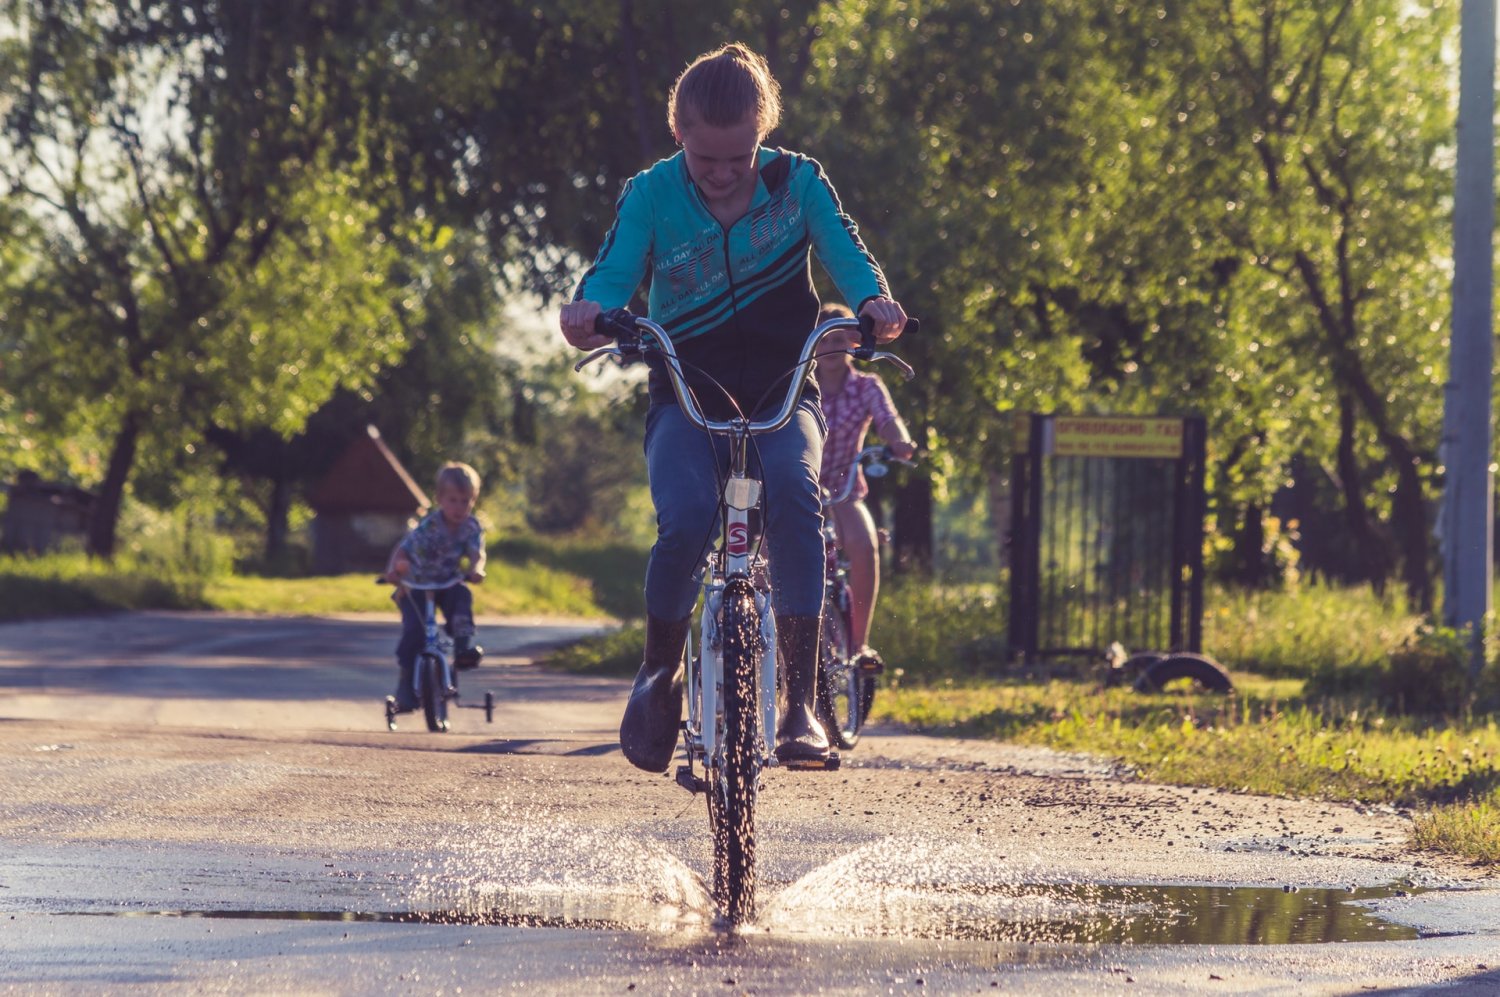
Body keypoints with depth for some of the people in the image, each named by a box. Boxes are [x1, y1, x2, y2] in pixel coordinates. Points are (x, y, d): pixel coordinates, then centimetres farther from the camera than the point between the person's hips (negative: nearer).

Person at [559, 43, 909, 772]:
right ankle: (660, 673, -2)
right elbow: (614, 269, -13)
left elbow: (843, 249, -11)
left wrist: (873, 300, -35)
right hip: (688, 394, 0)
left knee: (794, 492, -34)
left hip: (780, 392, 0)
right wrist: (590, 309, -38)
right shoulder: (651, 195, -4)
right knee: (685, 519, -31)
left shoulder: (796, 182, -2)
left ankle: (802, 699, -33)